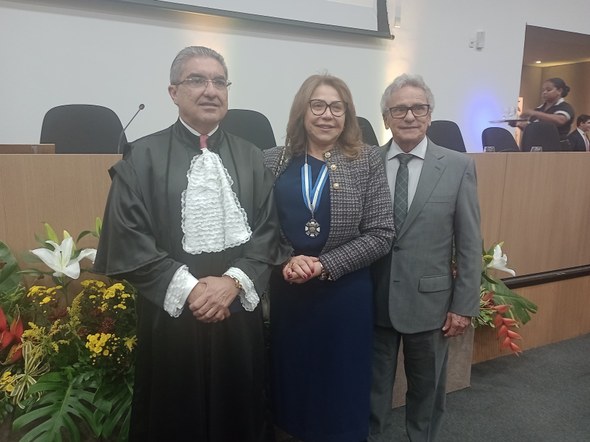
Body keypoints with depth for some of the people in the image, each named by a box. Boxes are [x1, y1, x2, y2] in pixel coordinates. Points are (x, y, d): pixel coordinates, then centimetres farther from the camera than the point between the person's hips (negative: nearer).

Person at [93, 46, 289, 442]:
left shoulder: (252, 158, 7)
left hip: (240, 315, 3)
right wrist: (188, 288, -15)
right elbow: (126, 242, -9)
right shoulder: (142, 157, -3)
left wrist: (234, 281, -13)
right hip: (171, 317, -2)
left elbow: (269, 230, 1)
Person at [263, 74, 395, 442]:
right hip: (286, 296, 2)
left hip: (345, 297, -1)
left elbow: (380, 235, -7)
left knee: (343, 396, 14)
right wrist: (285, 263, -16)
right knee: (291, 389, 17)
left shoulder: (368, 161, -3)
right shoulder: (275, 161, 1)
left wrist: (324, 265, -15)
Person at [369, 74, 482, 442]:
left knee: (427, 390, 20)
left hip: (429, 300, 0)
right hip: (373, 300, 1)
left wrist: (464, 305, -5)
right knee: (373, 387, 17)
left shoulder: (458, 166, -3)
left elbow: (470, 244, -3)